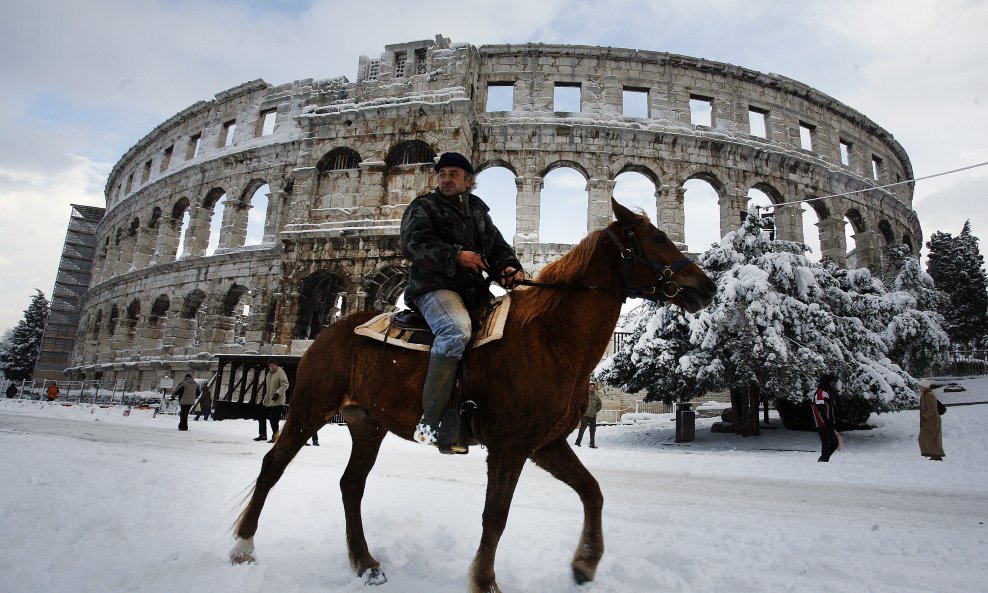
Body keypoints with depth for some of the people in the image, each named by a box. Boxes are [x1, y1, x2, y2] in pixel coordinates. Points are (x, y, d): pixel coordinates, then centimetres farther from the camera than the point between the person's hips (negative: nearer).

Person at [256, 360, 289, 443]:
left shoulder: (280, 372, -13)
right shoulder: (269, 374, 14)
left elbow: (285, 385, -21)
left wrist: (278, 393, -28)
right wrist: (265, 397, 26)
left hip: (276, 401, -9)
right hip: (267, 400, 9)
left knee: (273, 420, -8)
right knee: (261, 417, 14)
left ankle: (275, 437, 6)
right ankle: (262, 435, 27)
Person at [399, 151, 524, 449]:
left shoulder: (478, 211, 26)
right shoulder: (423, 206, 10)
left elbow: (498, 247, 20)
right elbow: (414, 243, -7)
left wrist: (510, 268, -3)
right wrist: (455, 255, -18)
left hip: (475, 290, 7)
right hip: (434, 286, -7)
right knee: (456, 330, -36)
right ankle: (430, 421, -36)